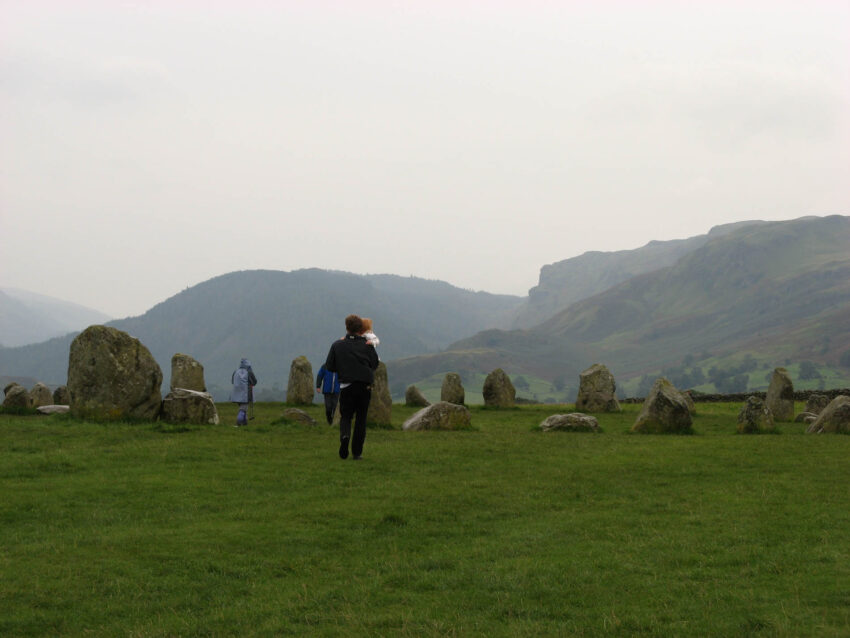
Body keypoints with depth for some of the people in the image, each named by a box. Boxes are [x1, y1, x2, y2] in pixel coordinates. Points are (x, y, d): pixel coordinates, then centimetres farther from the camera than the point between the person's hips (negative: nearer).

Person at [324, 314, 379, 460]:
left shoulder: (337, 345, 1)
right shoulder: (367, 345, 2)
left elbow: (329, 367, 3)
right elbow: (375, 364, 5)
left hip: (346, 386, 0)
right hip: (365, 386, 0)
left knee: (345, 416, 10)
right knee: (361, 418, 10)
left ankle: (345, 435, -23)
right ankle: (357, 452, 7)